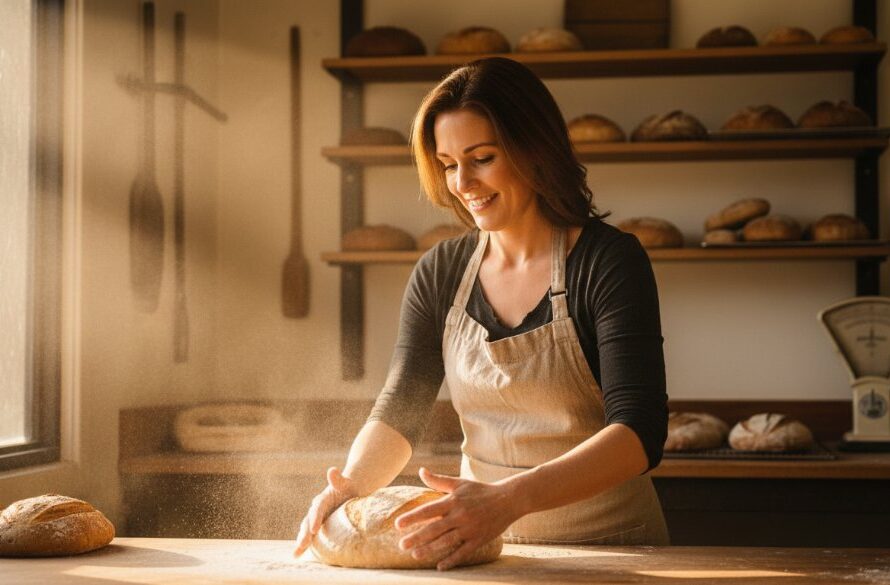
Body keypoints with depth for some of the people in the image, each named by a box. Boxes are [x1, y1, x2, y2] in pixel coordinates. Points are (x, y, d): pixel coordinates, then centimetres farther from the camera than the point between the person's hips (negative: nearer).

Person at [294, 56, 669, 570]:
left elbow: (639, 432, -15)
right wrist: (351, 485, -14)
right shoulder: (440, 274, 8)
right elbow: (400, 411, 8)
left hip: (609, 545, -3)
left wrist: (510, 498, -30)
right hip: (489, 549, 3)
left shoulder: (608, 261, -7)